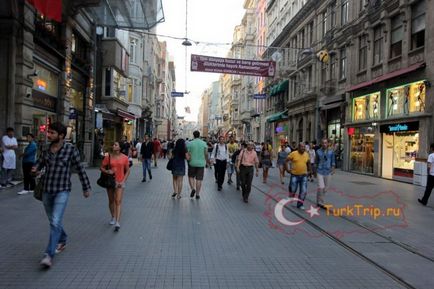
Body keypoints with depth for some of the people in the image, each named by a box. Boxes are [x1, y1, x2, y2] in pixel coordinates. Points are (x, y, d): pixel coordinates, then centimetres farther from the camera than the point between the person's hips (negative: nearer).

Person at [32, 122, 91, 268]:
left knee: (55, 222, -14)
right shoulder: (46, 151, 3)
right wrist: (35, 170, -10)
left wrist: (86, 187, 1)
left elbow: (80, 169, -4)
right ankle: (62, 240, 43)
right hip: (47, 191, 6)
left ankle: (49, 255, -9)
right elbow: (38, 164, 15)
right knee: (53, 221, 20)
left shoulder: (71, 150, -10)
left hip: (62, 191, -6)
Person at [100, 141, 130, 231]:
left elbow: (127, 171, 3)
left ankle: (117, 222, -11)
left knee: (118, 201, -10)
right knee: (111, 201, 15)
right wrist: (107, 171, -17)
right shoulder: (108, 156, -2)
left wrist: (123, 181, -7)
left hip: (120, 182, -2)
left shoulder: (124, 158, -4)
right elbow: (101, 167, 4)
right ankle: (113, 217, 36)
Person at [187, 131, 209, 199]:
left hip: (192, 163, -1)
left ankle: (193, 188, -4)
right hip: (201, 163, 1)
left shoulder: (190, 143, -6)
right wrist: (207, 160, 11)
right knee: (199, 179, 6)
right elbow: (206, 153, -5)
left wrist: (188, 160, 12)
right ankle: (197, 194, 10)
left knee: (191, 176, 17)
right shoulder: (204, 143, -3)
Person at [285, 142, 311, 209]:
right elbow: (286, 161, -5)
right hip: (294, 175, -3)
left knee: (304, 191, -1)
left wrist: (309, 170, 13)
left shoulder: (306, 154, 2)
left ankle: (300, 204, 15)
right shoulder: (293, 154, -11)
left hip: (304, 175, 3)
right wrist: (287, 170, -6)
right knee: (293, 190, 9)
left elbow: (308, 163, 19)